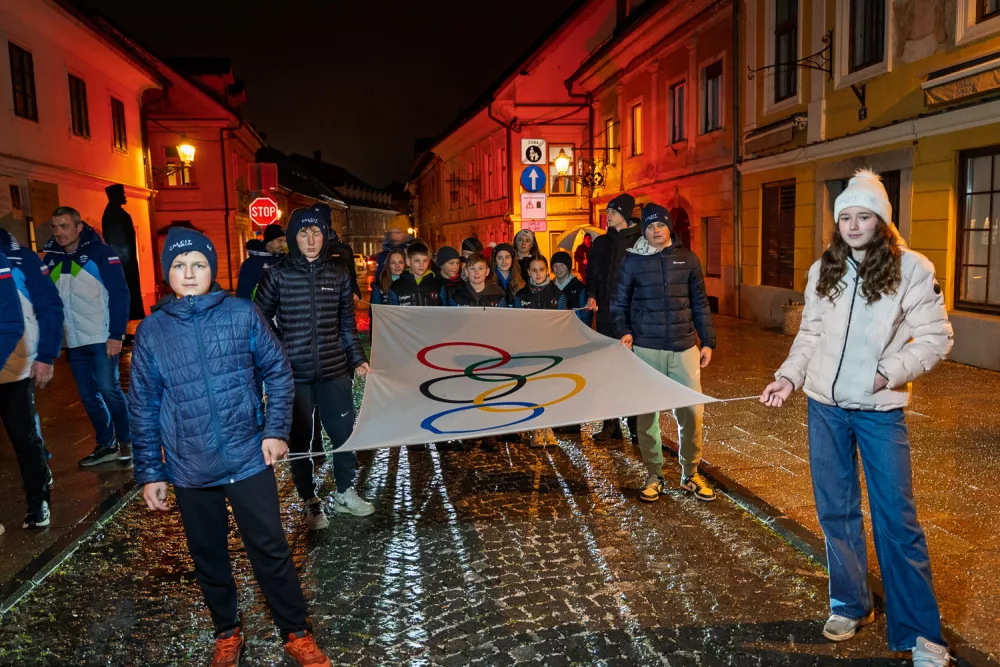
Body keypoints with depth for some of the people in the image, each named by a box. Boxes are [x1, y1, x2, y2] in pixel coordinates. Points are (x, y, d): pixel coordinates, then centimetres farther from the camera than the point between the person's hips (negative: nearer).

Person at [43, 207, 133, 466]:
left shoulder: (100, 252, -5)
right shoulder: (50, 258, 9)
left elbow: (119, 293, -9)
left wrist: (116, 334, -15)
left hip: (102, 337, -5)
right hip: (73, 341, 5)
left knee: (108, 388, -6)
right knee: (88, 395, 9)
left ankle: (126, 440, 12)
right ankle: (106, 445, 21)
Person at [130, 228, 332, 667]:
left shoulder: (243, 314, -5)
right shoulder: (152, 331, -1)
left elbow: (278, 372, 1)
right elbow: (143, 407, 4)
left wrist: (276, 430, -7)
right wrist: (149, 472, 4)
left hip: (249, 459, -2)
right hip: (189, 470, 2)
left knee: (270, 550, 6)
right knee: (208, 557, 17)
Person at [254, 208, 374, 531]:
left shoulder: (338, 273, 4)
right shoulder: (277, 274, -4)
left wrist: (357, 358, 5)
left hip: (334, 370, 2)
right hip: (294, 373, -2)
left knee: (344, 432, 10)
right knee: (299, 439, 10)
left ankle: (345, 493, 31)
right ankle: (310, 501, 28)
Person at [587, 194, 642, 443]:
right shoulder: (601, 242, 13)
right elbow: (592, 274, 15)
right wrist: (592, 296, -3)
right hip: (606, 314, 4)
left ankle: (636, 426, 7)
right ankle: (611, 424, 16)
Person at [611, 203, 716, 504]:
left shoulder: (688, 259, 8)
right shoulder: (633, 261, 3)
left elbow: (700, 303, 11)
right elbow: (619, 303, 8)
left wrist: (708, 342, 8)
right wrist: (624, 331, -8)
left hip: (684, 347, 1)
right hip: (646, 349, -1)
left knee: (692, 412, 3)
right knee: (647, 413, 4)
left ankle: (690, 474, 20)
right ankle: (653, 475, 18)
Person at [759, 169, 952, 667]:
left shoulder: (913, 269, -7)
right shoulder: (822, 271, 5)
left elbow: (936, 340, -6)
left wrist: (890, 372, -17)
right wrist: (788, 378, -1)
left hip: (880, 411, -4)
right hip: (825, 407, 4)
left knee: (896, 518, 0)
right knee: (836, 511, 12)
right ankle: (849, 605, 30)